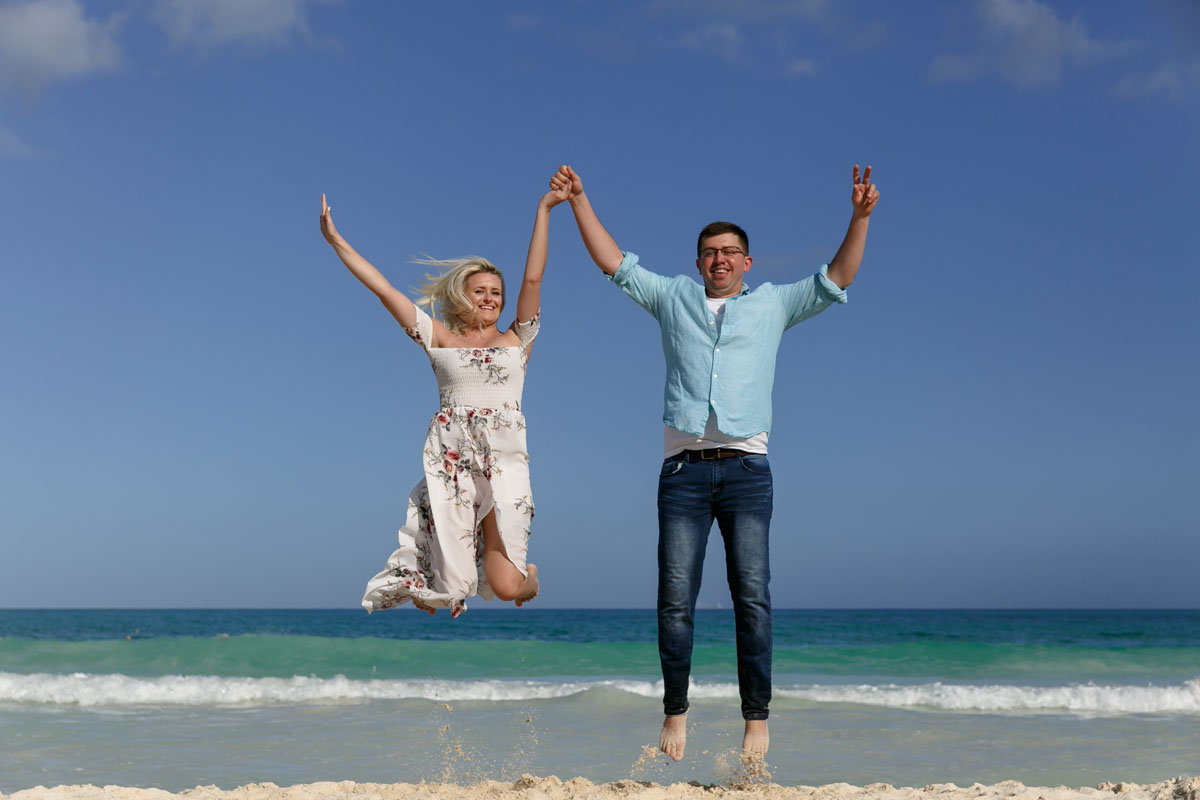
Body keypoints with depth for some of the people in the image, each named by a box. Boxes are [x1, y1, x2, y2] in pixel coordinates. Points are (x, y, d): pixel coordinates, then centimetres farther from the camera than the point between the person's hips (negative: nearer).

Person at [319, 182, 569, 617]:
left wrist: (543, 209, 2)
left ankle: (529, 574, 28)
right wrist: (336, 240, 9)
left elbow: (533, 278, 4)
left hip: (504, 462, 0)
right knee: (447, 587, -4)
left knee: (504, 586, -9)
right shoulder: (440, 339, 13)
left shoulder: (516, 340, 12)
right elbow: (383, 288, 11)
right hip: (448, 462, 1)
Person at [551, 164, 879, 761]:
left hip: (746, 468, 0)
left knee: (752, 595, -7)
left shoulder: (772, 304, 18)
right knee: (675, 596, -4)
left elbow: (835, 281, 12)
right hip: (683, 469, 1)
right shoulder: (673, 297, 20)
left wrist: (859, 218, 0)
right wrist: (578, 200, 16)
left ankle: (756, 718, -3)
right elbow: (614, 263, 20)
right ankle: (676, 712, 6)